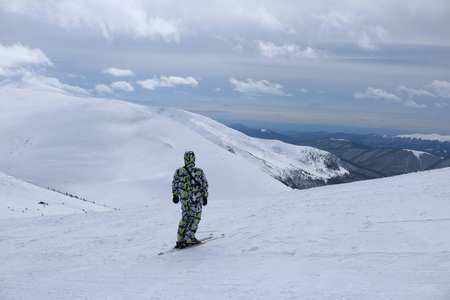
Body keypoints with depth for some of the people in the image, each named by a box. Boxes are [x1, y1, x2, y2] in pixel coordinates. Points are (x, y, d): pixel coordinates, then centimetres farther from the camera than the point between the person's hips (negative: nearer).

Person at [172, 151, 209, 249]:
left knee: (185, 217, 16)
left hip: (184, 199, 4)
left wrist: (175, 195, 21)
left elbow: (175, 184, 7)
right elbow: (204, 185, -5)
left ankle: (180, 239, 15)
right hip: (196, 199, -4)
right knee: (195, 218, 8)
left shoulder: (179, 171, -3)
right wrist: (205, 197, 7)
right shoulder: (199, 172, -10)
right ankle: (189, 239, 3)